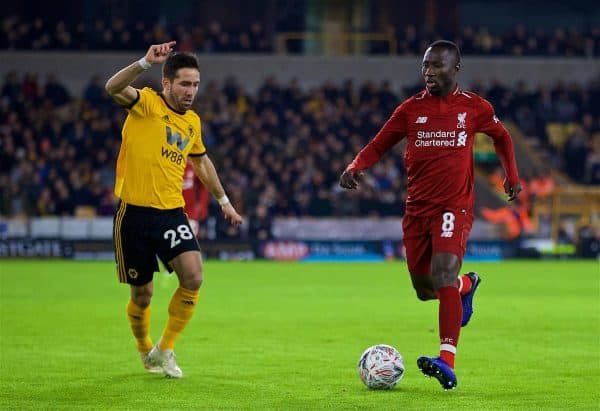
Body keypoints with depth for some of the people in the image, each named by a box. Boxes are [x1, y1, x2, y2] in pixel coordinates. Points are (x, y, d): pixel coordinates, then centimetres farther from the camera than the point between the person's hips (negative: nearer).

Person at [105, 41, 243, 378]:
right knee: (142, 295, 6)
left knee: (193, 277, -17)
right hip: (135, 212, -4)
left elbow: (202, 162, 29)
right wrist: (145, 63, -44)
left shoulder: (192, 121, 10)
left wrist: (224, 201, 33)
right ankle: (146, 352, 35)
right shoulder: (146, 104, -7)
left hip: (172, 212, 4)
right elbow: (113, 88, -29)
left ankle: (165, 350, 1)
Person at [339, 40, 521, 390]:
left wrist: (513, 176, 8)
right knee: (424, 290, 10)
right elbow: (380, 145, 8)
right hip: (418, 207, 4)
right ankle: (468, 285, 47)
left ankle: (448, 362, -31)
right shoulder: (411, 109, 4)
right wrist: (355, 167, -12)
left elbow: (502, 137, 19)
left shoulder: (474, 107, 2)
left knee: (443, 272, -25)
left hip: (455, 206, -4)